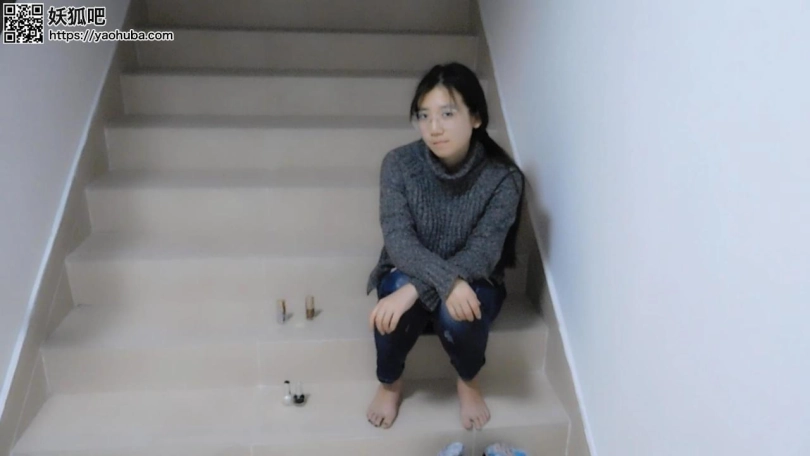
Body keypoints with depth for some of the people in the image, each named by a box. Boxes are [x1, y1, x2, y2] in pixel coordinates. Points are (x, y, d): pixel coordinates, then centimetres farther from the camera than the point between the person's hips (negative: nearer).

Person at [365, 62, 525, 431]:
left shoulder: (502, 179, -20)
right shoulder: (399, 164, -17)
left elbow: (482, 254, -26)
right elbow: (397, 239, -25)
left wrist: (416, 289, -39)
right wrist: (447, 280, -42)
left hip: (473, 284, 0)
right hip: (407, 275, 1)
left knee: (457, 314, -35)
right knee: (397, 293, -34)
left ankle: (468, 381, 3)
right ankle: (389, 382, -1)